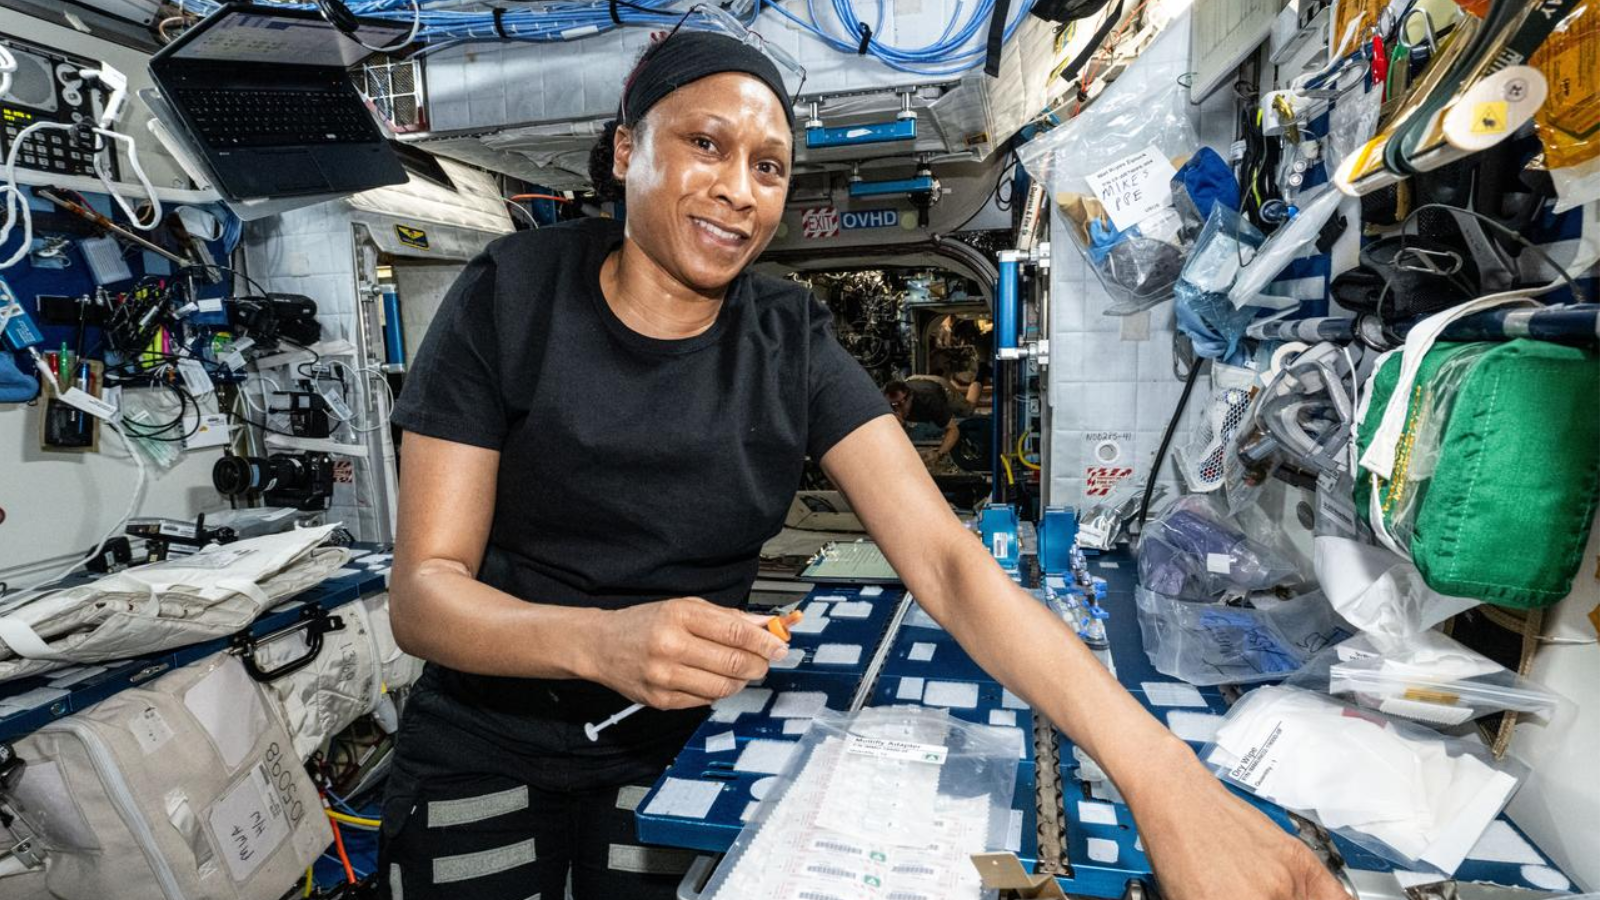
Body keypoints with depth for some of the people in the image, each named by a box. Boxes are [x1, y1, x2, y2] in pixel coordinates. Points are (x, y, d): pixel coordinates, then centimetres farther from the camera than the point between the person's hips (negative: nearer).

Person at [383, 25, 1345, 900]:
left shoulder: (792, 344, -10)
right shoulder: (512, 296, -14)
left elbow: (949, 561, -20)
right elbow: (423, 591, -16)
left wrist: (1156, 769, -32)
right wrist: (599, 640, -37)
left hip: (679, 747, 1)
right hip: (482, 744, 0)